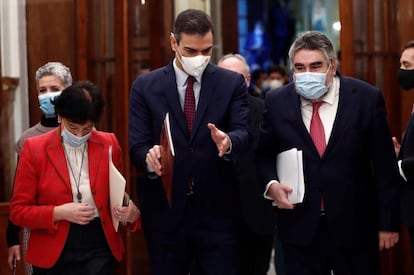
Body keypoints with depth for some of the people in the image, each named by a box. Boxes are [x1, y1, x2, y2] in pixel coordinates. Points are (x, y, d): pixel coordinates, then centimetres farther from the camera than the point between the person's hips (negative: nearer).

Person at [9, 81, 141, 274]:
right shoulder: (34, 149, -4)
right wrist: (59, 213, -17)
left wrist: (131, 213, -10)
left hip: (100, 252, 1)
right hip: (54, 254, -1)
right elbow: (18, 210, -3)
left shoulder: (109, 144, 2)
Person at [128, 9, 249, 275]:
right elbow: (137, 145, -2)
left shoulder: (232, 82, 3)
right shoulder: (145, 86, 3)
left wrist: (228, 142, -31)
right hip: (165, 210, 0)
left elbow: (244, 133, -7)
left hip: (217, 211, 0)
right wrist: (150, 157, -26)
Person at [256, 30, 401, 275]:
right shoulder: (277, 102, 0)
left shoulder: (367, 98, -5)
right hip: (300, 227, 1)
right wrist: (271, 185, -9)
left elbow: (385, 166, -2)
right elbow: (264, 155, 12)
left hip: (355, 227, -1)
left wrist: (389, 223, -2)